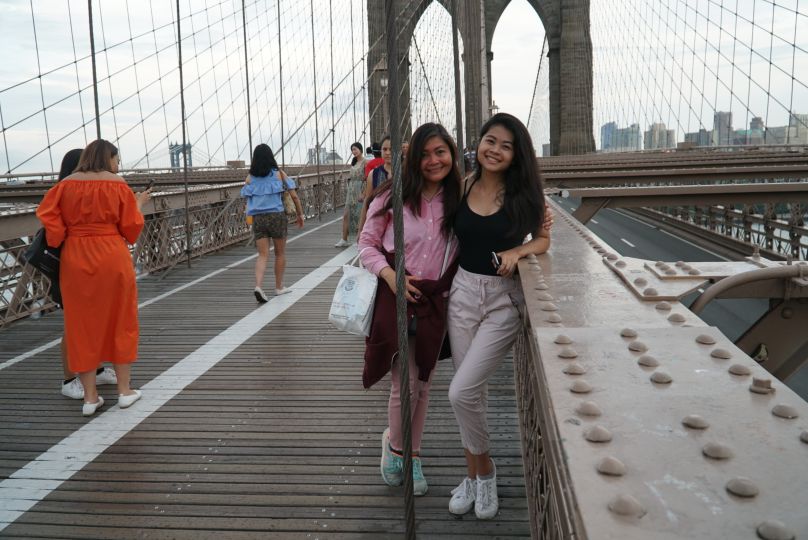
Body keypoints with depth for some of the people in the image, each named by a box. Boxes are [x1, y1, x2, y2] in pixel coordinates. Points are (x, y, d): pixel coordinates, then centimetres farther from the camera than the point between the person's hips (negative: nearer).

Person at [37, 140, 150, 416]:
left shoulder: (66, 184, 3)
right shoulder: (117, 184, -4)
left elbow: (47, 215, -8)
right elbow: (131, 226, -3)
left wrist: (64, 241, 2)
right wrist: (138, 204, 14)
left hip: (74, 261, 2)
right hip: (111, 258, -2)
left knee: (82, 325, 9)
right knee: (120, 321, 11)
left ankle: (90, 397, 12)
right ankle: (124, 390, 16)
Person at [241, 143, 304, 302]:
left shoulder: (250, 178, 6)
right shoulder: (279, 174, 0)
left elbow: (246, 197, 6)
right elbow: (294, 196, 0)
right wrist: (300, 214, 10)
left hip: (258, 218, 2)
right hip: (277, 216, -2)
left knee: (263, 255, 3)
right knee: (280, 253, 14)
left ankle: (258, 285, -18)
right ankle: (279, 287, 24)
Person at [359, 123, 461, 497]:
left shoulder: (459, 200, 1)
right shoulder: (394, 197, -6)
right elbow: (367, 242, 0)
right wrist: (389, 274, -15)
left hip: (435, 302, 3)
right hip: (396, 298, -3)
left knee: (423, 383, 14)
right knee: (405, 385, -2)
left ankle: (413, 456, 33)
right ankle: (394, 444, 29)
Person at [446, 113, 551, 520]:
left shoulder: (523, 194, -6)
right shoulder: (464, 186, 1)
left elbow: (543, 239, 3)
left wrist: (517, 251, -13)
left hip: (503, 300, -3)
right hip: (462, 292, 3)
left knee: (461, 392, -10)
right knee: (473, 391, 12)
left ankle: (485, 472, 17)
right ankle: (475, 474, 31)